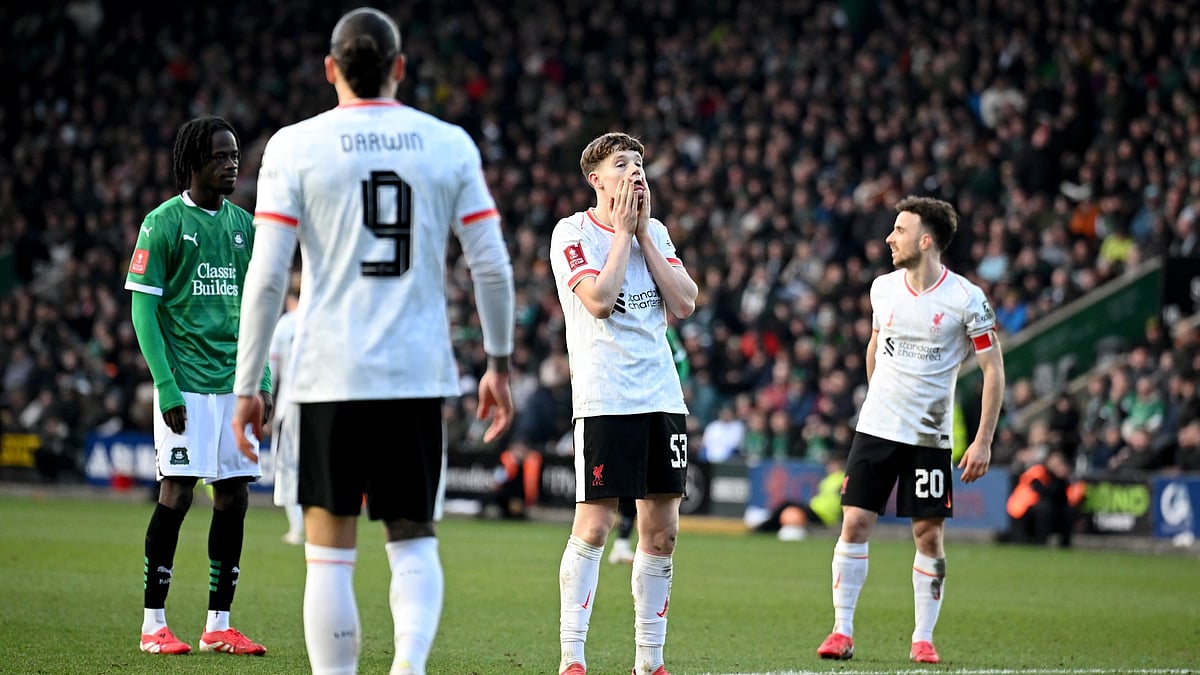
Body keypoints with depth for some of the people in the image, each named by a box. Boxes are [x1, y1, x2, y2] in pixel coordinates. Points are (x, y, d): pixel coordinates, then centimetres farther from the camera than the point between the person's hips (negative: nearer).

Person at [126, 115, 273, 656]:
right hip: (187, 384, -5)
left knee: (233, 499, 4)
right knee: (176, 495, -6)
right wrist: (166, 387, -12)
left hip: (236, 386, 6)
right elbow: (143, 310, -6)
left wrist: (262, 382, 8)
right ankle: (154, 624, 2)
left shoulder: (242, 225, 13)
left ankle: (219, 626, 10)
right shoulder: (163, 223, -4)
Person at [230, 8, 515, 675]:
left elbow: (267, 276, -5)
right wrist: (498, 363, 16)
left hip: (329, 376, -2)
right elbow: (492, 267, 3)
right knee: (414, 540, 11)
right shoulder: (449, 145, 4)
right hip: (420, 376, 2)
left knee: (330, 551, 6)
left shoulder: (295, 146, -1)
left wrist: (245, 386, 0)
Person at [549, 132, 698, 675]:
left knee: (662, 529, 4)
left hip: (662, 397, 6)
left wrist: (643, 232, 1)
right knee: (593, 526, -9)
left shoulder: (655, 232, 14)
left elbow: (684, 304, 3)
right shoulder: (572, 232, -3)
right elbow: (598, 299, -17)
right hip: (603, 400, -6)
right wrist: (622, 231, -8)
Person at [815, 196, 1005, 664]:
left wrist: (983, 441, -11)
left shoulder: (965, 299, -10)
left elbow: (994, 369, -6)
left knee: (929, 534, -1)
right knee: (855, 523, -4)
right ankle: (842, 631, 3)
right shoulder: (883, 288, 3)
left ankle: (923, 639, 10)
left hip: (930, 435, -3)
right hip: (876, 427, 3)